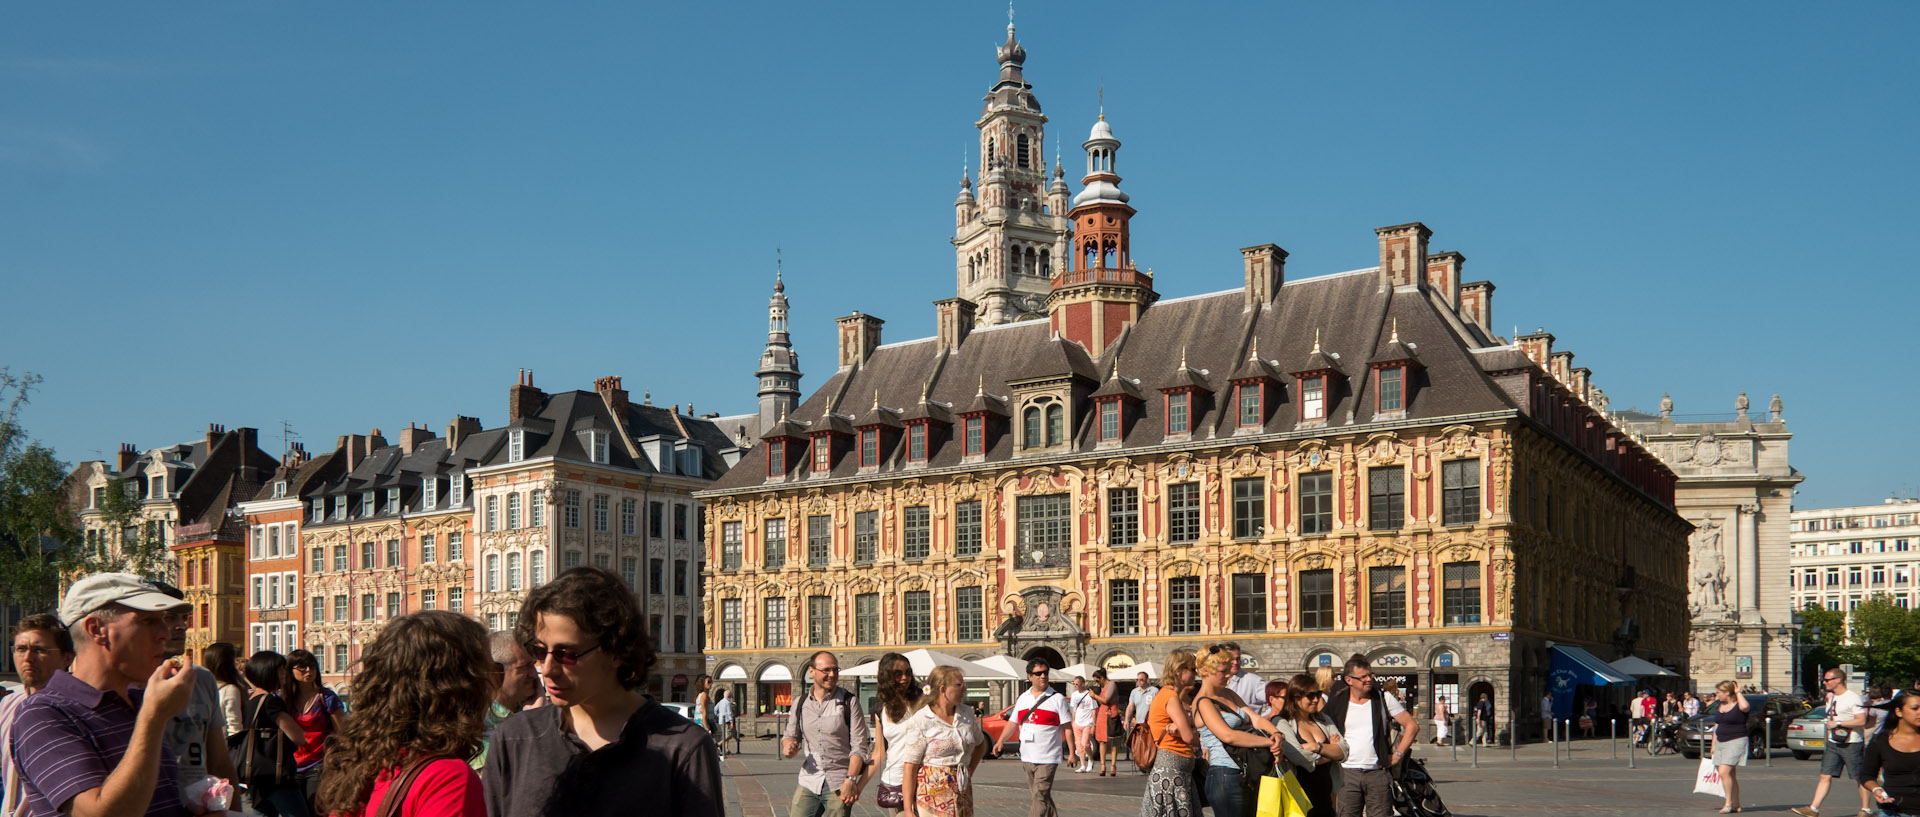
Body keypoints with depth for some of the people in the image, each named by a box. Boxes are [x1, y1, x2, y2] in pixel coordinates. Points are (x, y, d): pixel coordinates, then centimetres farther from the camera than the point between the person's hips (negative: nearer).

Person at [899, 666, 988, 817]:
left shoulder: (966, 714, 9)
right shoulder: (920, 721, -8)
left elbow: (981, 744, 29)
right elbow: (910, 767, -11)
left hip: (963, 792, 6)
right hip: (932, 794, -6)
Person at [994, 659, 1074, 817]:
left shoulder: (1057, 699, -2)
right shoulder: (1022, 699, 13)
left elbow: (1067, 727, -3)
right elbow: (1013, 723, 17)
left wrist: (1071, 752, -7)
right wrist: (1000, 741, 3)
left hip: (1048, 758, -5)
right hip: (1027, 757, 6)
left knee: (1040, 796, -13)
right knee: (1039, 796, 12)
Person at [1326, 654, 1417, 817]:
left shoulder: (1383, 699, 5)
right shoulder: (1336, 703, 5)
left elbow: (1411, 725, 8)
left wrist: (1398, 754, 1)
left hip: (1378, 772, 0)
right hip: (1348, 774, 0)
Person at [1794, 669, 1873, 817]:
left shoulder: (1853, 698, -12)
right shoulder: (1830, 697, 14)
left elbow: (1861, 721, -19)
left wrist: (1837, 723, -18)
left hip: (1851, 744, -7)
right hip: (1832, 744, 7)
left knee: (1861, 778, 4)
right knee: (1825, 776, 0)